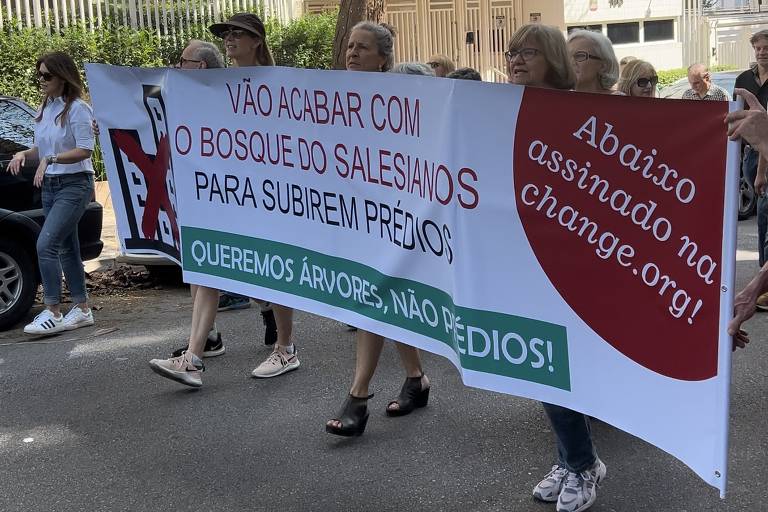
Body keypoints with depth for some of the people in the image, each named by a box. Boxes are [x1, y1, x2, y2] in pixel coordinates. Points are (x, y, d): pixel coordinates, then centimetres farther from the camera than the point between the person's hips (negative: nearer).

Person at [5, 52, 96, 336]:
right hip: (49, 185, 8)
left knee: (46, 244, -16)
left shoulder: (77, 109, -12)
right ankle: (82, 309, 19)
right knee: (66, 248, 11)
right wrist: (24, 154, -2)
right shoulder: (44, 109, 11)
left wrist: (50, 159, -26)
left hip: (74, 185, -8)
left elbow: (85, 150, -18)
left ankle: (53, 313, -11)